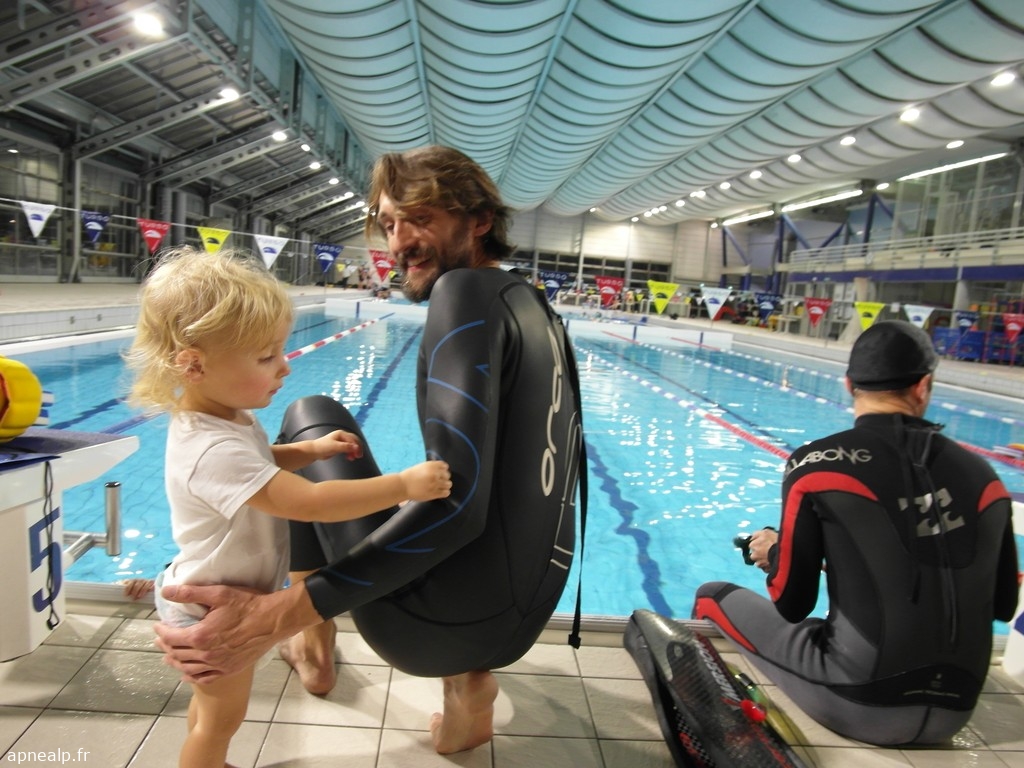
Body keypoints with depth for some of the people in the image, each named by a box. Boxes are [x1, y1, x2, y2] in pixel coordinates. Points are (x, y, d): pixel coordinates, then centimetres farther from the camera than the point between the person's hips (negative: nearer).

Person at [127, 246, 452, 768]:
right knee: (221, 717, 14)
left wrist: (309, 451, -4)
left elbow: (259, 464, 14)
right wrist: (404, 484, -40)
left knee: (213, 708, 29)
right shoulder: (215, 450, -38)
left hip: (219, 599, 9)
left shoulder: (222, 417, -6)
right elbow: (309, 503, -42)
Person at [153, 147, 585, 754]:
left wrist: (283, 613, -26)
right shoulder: (539, 308, 10)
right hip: (526, 620, 8)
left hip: (433, 627, -7)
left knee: (314, 416, 10)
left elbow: (456, 501, -25)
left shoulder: (468, 290, -16)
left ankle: (313, 647, 22)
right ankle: (469, 679, 16)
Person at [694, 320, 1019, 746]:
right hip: (952, 712, 5)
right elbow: (1003, 606, 11)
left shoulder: (819, 463, -13)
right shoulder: (982, 475, 0)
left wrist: (774, 552, 12)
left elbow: (791, 605, -8)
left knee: (713, 597, 15)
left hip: (859, 702, -5)